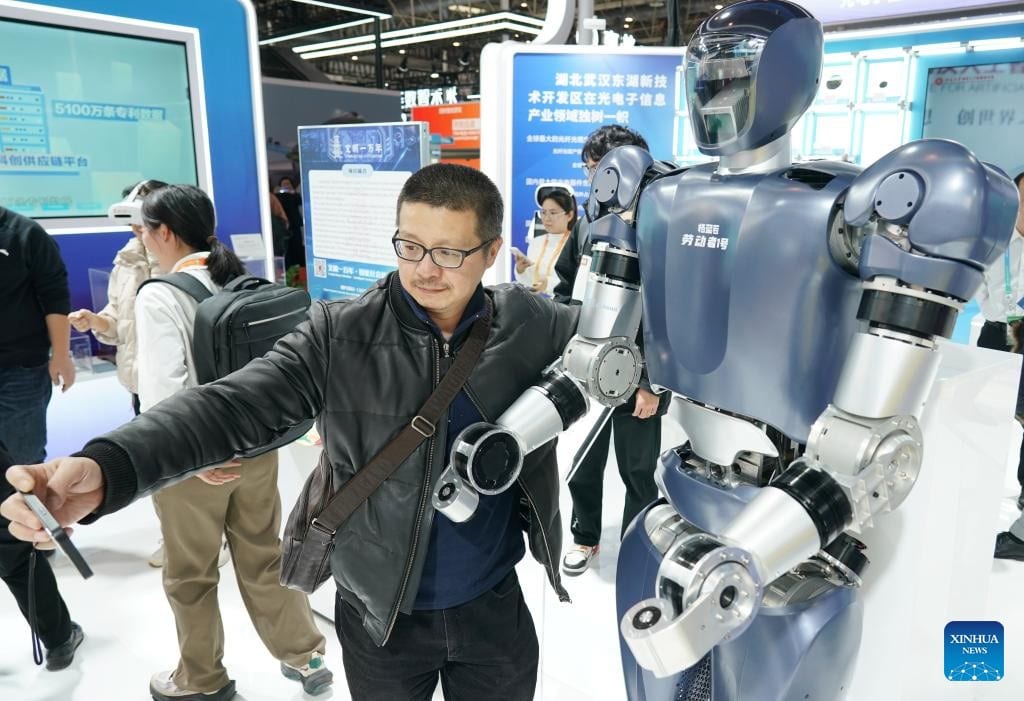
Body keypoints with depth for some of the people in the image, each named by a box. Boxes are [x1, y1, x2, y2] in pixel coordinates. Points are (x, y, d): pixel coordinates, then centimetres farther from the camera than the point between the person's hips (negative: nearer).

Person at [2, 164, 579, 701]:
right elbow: (234, 405, -23)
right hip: (380, 613, -1)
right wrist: (107, 467, -40)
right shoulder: (341, 333, -15)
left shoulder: (532, 325, -9)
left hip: (494, 607, 2)